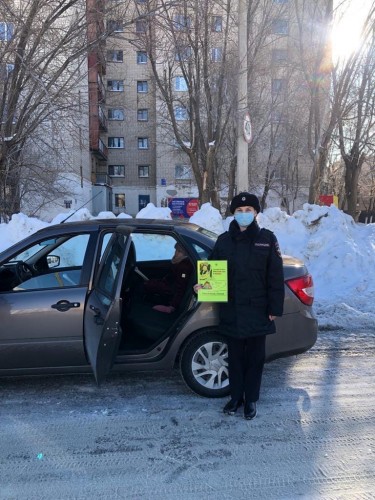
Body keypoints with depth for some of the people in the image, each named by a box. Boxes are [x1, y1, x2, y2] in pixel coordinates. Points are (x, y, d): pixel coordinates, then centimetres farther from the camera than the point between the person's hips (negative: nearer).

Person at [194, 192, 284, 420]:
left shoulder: (267, 239, -2)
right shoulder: (224, 240, 4)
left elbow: (276, 277, -2)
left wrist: (274, 308, -4)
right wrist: (203, 285, -13)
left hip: (257, 310, -1)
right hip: (231, 310, 2)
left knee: (255, 357, 12)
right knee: (235, 356, 14)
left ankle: (251, 399, 29)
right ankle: (236, 397, 32)